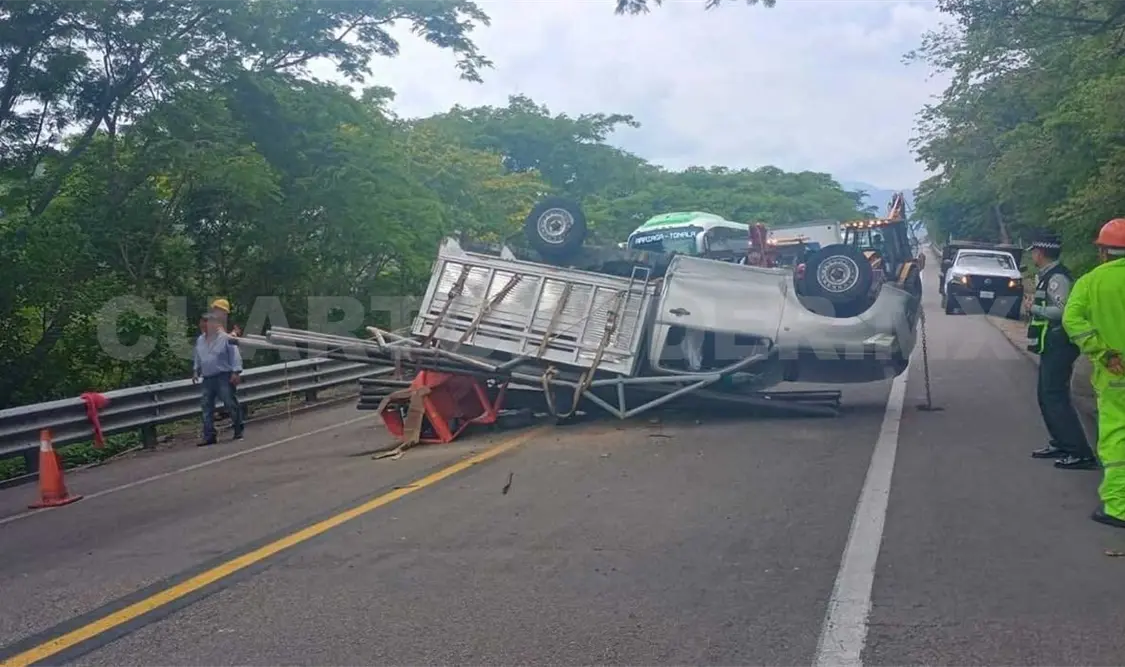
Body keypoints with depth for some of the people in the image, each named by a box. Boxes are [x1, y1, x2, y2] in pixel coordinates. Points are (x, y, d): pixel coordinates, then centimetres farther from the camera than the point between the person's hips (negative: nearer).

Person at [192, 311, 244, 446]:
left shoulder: (226, 338, -7)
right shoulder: (200, 340, 13)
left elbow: (235, 356, -9)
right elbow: (197, 358, 26)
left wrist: (236, 372, -15)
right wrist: (196, 370, 20)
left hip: (224, 377, -6)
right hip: (207, 379, 6)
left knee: (231, 404, -5)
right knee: (207, 407, 3)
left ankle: (238, 431, 4)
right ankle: (209, 436, 6)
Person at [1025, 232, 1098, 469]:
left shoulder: (1057, 277, -16)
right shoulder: (1047, 275, 15)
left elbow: (1062, 310, -26)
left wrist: (1035, 308, -17)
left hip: (1059, 346, -11)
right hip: (1052, 345, 11)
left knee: (1055, 397, -11)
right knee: (1046, 396, 16)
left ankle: (1081, 454, -10)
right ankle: (1060, 444, 24)